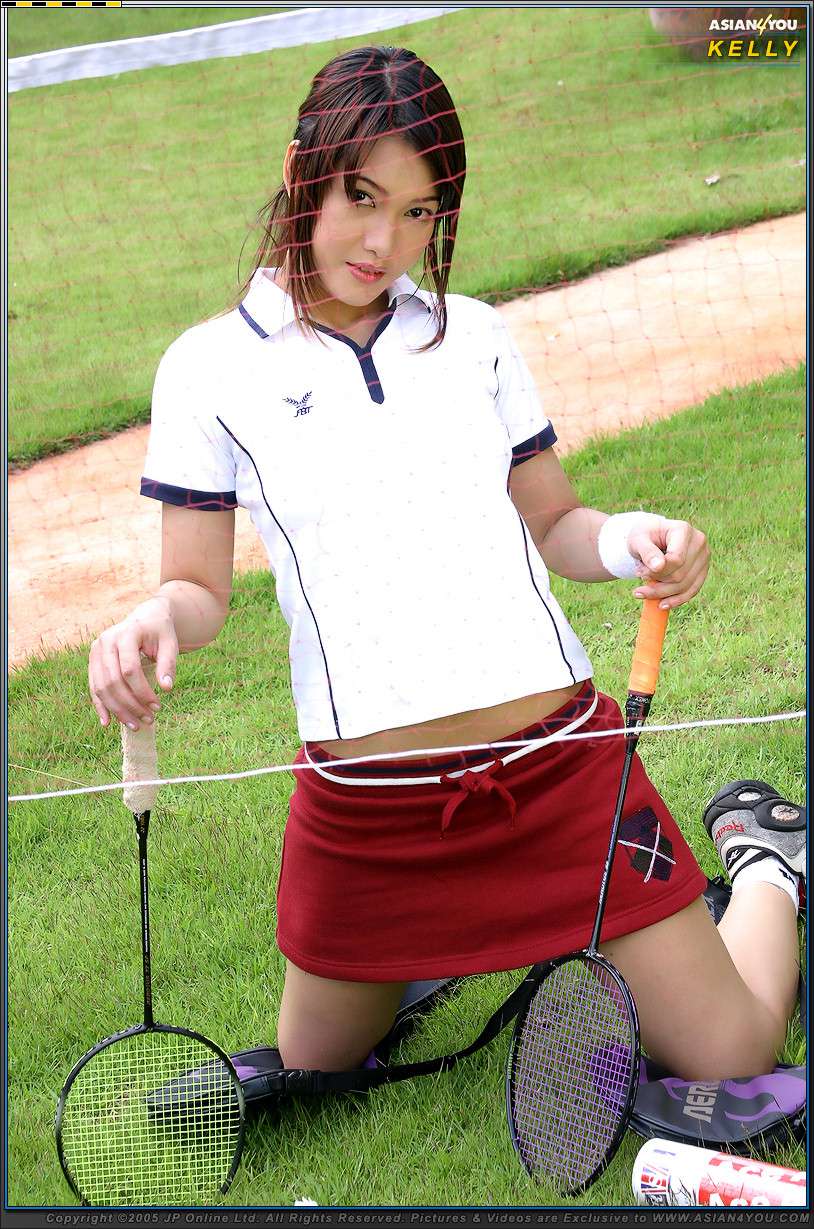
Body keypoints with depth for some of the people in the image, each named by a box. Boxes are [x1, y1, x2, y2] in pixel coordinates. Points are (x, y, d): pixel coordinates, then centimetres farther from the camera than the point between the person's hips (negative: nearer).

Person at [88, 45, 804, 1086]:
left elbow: (552, 525, 12)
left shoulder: (475, 336, 7)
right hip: (362, 799, 0)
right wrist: (155, 621, -20)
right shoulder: (210, 367, 1)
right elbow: (200, 588, 3)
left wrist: (626, 539, -11)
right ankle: (428, 949, 43)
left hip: (558, 759, 1)